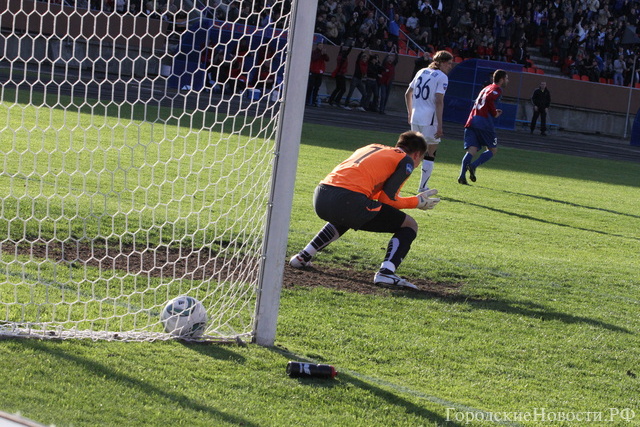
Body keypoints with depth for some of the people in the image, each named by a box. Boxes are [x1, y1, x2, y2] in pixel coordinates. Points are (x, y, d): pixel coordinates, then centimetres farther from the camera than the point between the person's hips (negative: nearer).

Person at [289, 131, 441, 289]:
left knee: (345, 219, 44)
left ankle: (304, 256, 35)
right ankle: (386, 272, -12)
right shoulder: (406, 160, 12)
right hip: (348, 201, -8)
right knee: (409, 226, 8)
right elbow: (387, 199, 3)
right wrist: (417, 202, 18)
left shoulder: (373, 147, 31)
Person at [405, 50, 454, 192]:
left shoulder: (421, 72, 14)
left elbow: (408, 94, 19)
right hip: (430, 120, -7)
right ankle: (423, 187, 1)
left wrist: (410, 113, 29)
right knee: (430, 154, 2)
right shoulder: (442, 77, -8)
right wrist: (439, 126, -16)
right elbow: (438, 102, -16)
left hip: (415, 117, 7)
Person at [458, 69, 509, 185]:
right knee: (493, 149, 5)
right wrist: (495, 113, -5)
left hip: (472, 120, 7)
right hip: (484, 122, -7)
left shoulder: (486, 88, 26)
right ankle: (473, 165, -15)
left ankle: (462, 175, -18)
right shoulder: (497, 89, 1)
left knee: (472, 150, -1)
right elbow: (489, 98, -17)